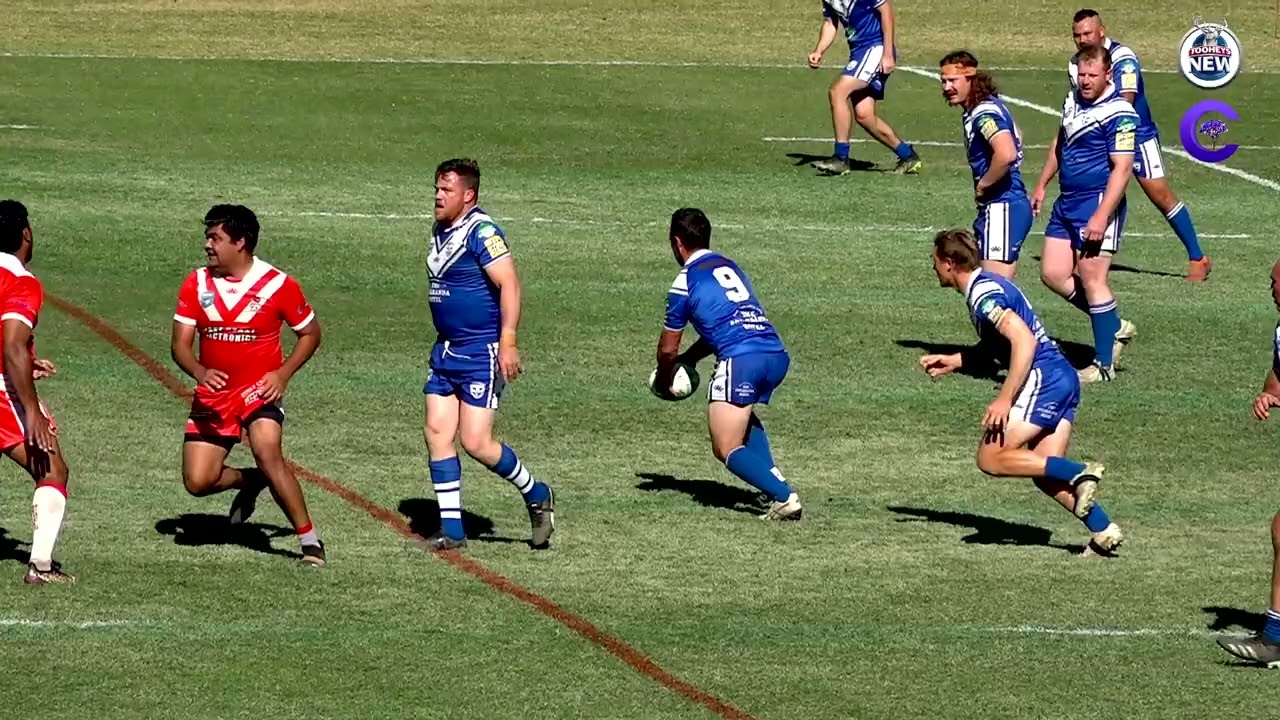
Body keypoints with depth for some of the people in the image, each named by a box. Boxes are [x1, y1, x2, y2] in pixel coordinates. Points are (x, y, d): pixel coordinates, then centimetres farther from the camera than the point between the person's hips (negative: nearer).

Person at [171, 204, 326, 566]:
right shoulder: (196, 284, -1)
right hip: (212, 395, 4)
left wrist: (283, 374, -12)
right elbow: (180, 343, -2)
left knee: (268, 455, -29)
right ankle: (251, 481, 32)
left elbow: (310, 333, 2)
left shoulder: (278, 285, -10)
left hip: (260, 390, -4)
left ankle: (310, 540, -19)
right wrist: (200, 372, -24)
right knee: (197, 481, -2)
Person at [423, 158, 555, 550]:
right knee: (437, 432, 1)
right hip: (446, 352, 9)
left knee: (476, 442, -9)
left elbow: (509, 283, -22)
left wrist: (507, 342, -28)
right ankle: (451, 530, 6)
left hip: (482, 355, -9)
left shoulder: (481, 232, -16)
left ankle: (536, 495, 14)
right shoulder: (440, 231, 12)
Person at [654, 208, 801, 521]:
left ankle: (784, 497, -20)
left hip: (741, 360, -7)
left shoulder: (685, 283, 3)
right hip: (776, 354, 8)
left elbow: (668, 348, 10)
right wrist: (688, 359, 40)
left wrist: (664, 382, 29)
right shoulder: (730, 267, 23)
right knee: (743, 414, 35)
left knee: (727, 450, -2)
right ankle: (773, 479, 15)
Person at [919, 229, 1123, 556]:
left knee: (990, 459, -9)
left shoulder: (983, 293, -12)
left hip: (1043, 378, -10)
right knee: (1046, 475, 6)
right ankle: (1104, 531, -5)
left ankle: (1080, 473, -15)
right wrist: (953, 361, 31)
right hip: (1064, 379, 10)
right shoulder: (988, 285, 20)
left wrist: (1004, 399, -23)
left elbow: (1024, 341, -23)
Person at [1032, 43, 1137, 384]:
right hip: (1066, 203, 9)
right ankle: (1115, 327, 21)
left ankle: (1104, 364, 1)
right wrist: (1042, 184, 28)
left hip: (1097, 203, -9)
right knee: (1053, 274, 6)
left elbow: (1122, 168, -20)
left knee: (1092, 279, -7)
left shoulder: (1118, 113, -15)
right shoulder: (1072, 101, 11)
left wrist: (1101, 216, -25)